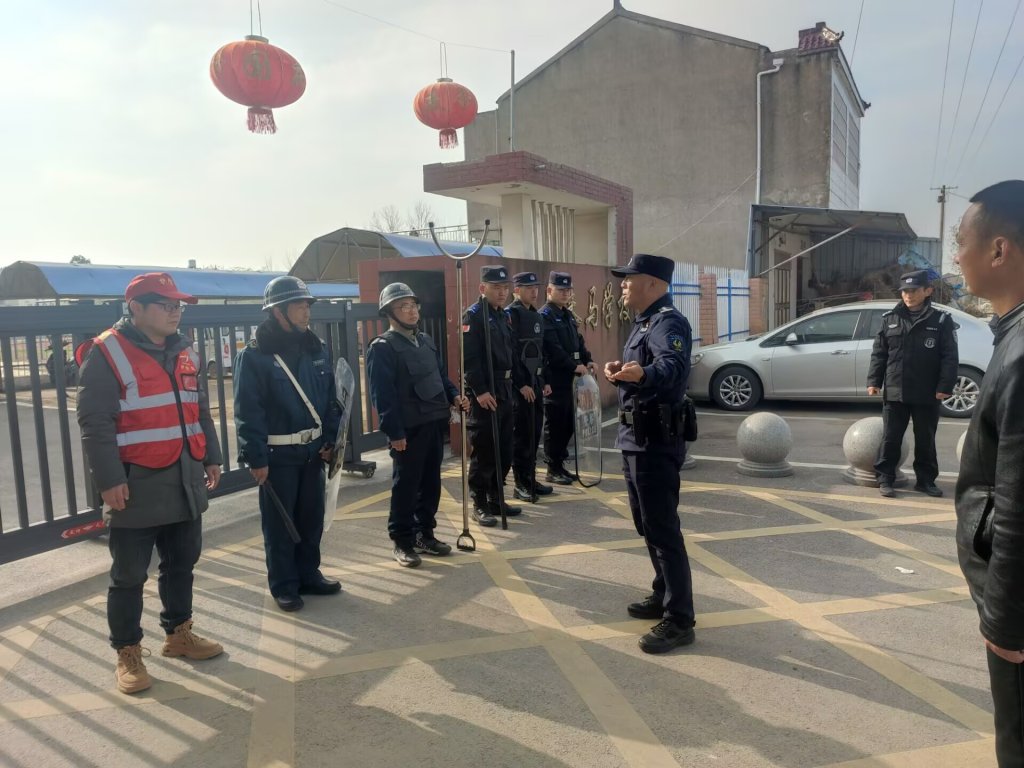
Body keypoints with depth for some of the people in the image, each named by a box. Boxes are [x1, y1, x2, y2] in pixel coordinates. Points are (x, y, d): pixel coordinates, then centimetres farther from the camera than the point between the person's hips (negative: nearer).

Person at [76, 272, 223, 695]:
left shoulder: (184, 351, 11)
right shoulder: (107, 354, -11)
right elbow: (95, 422, -15)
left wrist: (211, 457, 15)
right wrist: (109, 479, -18)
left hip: (185, 482, 7)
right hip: (138, 486, -7)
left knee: (182, 564, 17)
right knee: (129, 575, 5)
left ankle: (178, 633, 33)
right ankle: (128, 653, 20)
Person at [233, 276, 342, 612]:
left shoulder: (317, 349, 6)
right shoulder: (254, 355, -12)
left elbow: (331, 399, 11)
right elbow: (248, 411, -13)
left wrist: (330, 439, 6)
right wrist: (255, 458, -15)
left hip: (312, 450, 6)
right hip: (277, 454, -6)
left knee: (312, 517, 15)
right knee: (279, 522, 7)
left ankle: (309, 574, 31)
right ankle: (283, 585, 21)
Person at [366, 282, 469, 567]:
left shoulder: (425, 340, 15)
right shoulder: (382, 347, -10)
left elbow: (440, 375, 22)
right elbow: (382, 394, -15)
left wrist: (454, 395, 3)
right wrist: (394, 432, -19)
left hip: (435, 423, 7)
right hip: (408, 428, -7)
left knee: (431, 482, 14)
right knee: (406, 485, 2)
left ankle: (425, 534, 27)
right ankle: (402, 542, 15)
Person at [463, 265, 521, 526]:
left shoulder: (504, 316, 15)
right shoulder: (473, 316, -10)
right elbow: (470, 359, -18)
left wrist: (510, 385, 13)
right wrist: (480, 391, -23)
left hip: (504, 391, 8)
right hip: (483, 394, -8)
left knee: (504, 450, 13)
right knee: (483, 452, -1)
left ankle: (496, 499, 25)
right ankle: (480, 505, 10)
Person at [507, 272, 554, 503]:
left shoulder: (535, 314, 15)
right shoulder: (510, 314, -11)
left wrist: (544, 380, 15)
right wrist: (521, 384, -19)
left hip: (535, 381, 8)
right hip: (520, 384, -8)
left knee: (535, 431, 12)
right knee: (522, 433, -2)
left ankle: (530, 478, 22)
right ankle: (521, 484, 7)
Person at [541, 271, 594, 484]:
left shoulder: (568, 315, 17)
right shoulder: (545, 315, -12)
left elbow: (578, 340, 18)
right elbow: (553, 349, -21)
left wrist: (588, 360, 2)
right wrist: (575, 366, -21)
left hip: (567, 378, 9)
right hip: (553, 378, -9)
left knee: (568, 423, 13)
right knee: (554, 424, -3)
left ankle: (560, 464, 23)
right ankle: (552, 470, 6)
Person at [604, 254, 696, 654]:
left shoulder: (668, 322, -18)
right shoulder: (645, 322, 15)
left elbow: (674, 366, -40)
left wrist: (642, 373, -56)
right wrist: (622, 372, 32)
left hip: (656, 442, -11)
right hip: (636, 439, 11)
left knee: (663, 530, -6)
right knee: (649, 526, 18)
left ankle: (679, 620, 2)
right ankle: (664, 597, 31)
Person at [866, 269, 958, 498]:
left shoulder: (941, 320, -1)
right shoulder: (890, 319, 5)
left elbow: (950, 357, -4)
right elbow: (879, 353, 7)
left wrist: (944, 386, -11)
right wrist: (874, 381, 1)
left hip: (927, 395, -1)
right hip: (894, 392, 1)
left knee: (926, 440, 11)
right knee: (891, 438, 5)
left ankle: (926, 480, 23)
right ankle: (885, 479, 13)